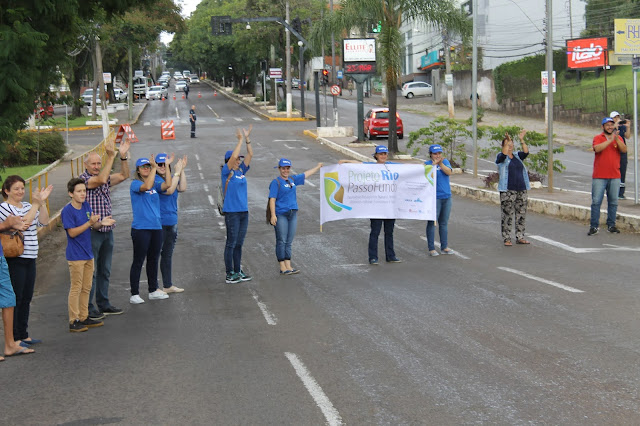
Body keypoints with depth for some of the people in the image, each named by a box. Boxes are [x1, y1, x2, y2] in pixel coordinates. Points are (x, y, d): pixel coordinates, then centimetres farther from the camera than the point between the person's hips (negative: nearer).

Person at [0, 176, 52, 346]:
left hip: (30, 258, 8)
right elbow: (24, 223, -20)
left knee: (26, 298, 12)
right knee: (15, 299, -3)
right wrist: (36, 204, -17)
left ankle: (23, 335, 20)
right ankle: (14, 338, 3)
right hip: (14, 259, -8)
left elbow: (43, 221, 5)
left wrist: (42, 202, -4)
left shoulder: (27, 206, 14)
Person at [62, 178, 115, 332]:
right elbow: (72, 232, -20)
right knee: (76, 288, -3)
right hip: (75, 256, -7)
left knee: (86, 288, 13)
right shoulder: (67, 210, -15)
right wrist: (90, 223, -26)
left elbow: (92, 225, 15)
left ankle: (84, 318, 22)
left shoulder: (86, 206, 6)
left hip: (88, 253, 7)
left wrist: (101, 223, -7)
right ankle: (73, 321, 3)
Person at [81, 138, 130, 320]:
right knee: (91, 271, -4)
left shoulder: (105, 177, 13)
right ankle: (88, 307, 1)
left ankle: (103, 304, 23)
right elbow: (100, 180, -26)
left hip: (107, 230, 8)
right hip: (92, 232, -7)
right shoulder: (83, 179, -10)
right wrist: (111, 156, -27)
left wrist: (123, 156, -7)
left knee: (105, 271, 14)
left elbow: (124, 175, 6)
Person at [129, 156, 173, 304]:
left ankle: (153, 290, 25)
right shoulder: (135, 184, -6)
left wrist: (167, 166, -8)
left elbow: (167, 185, -8)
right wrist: (155, 168, -26)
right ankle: (134, 294, 4)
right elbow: (147, 187, -27)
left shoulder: (155, 184, 11)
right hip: (141, 228, -6)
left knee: (153, 260, 14)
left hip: (156, 227, 6)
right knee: (138, 262, -1)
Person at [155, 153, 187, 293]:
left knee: (168, 255, 16)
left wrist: (182, 170, -11)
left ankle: (168, 285, 24)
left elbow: (182, 188, -6)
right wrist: (177, 172, -19)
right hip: (158, 223, -8)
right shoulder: (155, 179, -12)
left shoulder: (172, 177, 10)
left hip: (172, 222, 8)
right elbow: (169, 190, -23)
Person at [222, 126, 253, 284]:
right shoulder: (226, 172, -7)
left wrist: (247, 138, 4)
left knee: (239, 243, 12)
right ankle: (229, 274, 1)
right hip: (232, 212, -7)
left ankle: (237, 271, 19)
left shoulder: (241, 171, 12)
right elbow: (234, 155, -20)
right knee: (231, 243, -3)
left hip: (244, 211, 7)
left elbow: (250, 155, 12)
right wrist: (240, 139, -14)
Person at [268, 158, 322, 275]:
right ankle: (282, 268, -3)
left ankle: (288, 266, 8)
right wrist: (273, 215, -20)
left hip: (293, 214, 6)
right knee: (281, 241, -5)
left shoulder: (292, 179, 14)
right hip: (281, 214, -6)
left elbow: (306, 174, 29)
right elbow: (272, 199, -11)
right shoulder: (276, 182, -5)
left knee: (289, 242, 7)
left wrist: (318, 167, 41)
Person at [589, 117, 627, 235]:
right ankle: (594, 226, -1)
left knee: (613, 202, 6)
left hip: (614, 177, 3)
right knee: (596, 201, -5)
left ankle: (611, 225, 14)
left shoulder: (618, 138, 10)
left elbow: (624, 150, -7)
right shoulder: (598, 138, 3)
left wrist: (617, 139, -20)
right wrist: (610, 140, -19)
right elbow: (597, 148, -17)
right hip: (599, 177, -3)